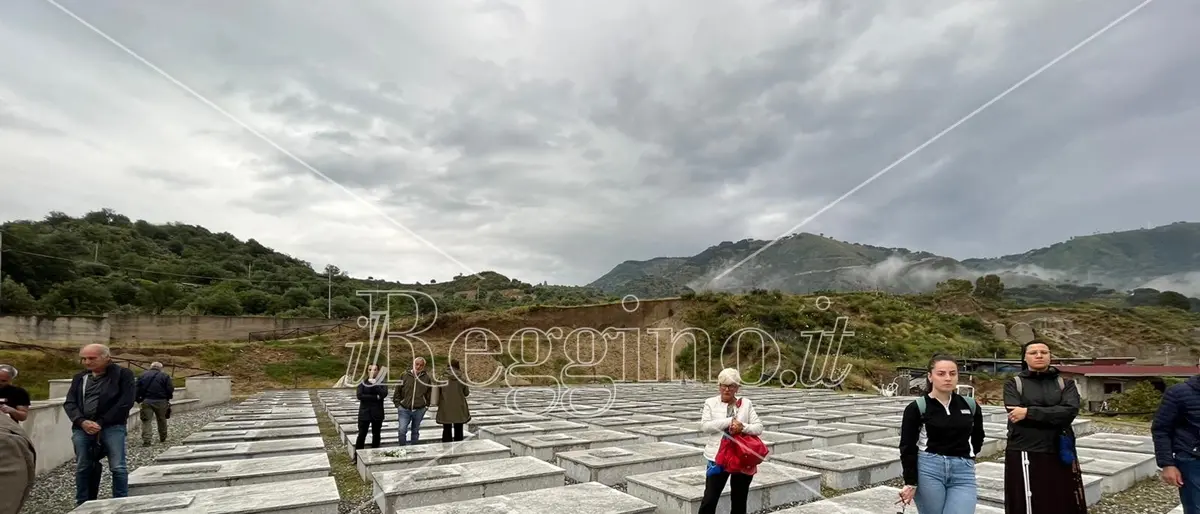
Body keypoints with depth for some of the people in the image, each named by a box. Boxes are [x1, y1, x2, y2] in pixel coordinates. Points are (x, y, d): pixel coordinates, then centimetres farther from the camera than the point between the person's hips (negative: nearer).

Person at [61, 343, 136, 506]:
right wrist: (81, 421, -10)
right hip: (82, 428, 5)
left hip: (112, 427, -5)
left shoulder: (123, 374, -2)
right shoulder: (79, 378, 16)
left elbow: (126, 402, -9)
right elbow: (69, 403, 9)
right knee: (82, 468, 9)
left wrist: (101, 423, -12)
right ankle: (82, 504, 22)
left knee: (118, 467, -7)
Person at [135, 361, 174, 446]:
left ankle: (146, 440, -11)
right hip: (161, 401, -1)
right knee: (161, 419, 13)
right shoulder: (165, 376, 0)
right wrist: (168, 397, 10)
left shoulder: (142, 376, 8)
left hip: (147, 401, 1)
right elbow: (170, 389, -7)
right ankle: (163, 438, 23)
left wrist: (138, 399, 12)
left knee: (146, 420, 1)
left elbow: (137, 389, 3)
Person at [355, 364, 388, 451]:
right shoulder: (362, 382, 0)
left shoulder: (382, 383, 1)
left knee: (376, 434, 11)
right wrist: (376, 397, -17)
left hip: (377, 413, 1)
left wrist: (374, 384, -21)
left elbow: (384, 394, -16)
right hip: (364, 412, -1)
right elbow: (359, 395, -15)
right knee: (362, 435, -2)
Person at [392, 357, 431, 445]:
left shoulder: (426, 378, 0)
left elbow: (429, 392, 8)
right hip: (404, 409, -1)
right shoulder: (404, 375, -3)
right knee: (402, 430, -9)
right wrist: (397, 403, 0)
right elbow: (398, 390, 3)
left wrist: (426, 404, 4)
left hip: (419, 410, 1)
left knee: (415, 431, 14)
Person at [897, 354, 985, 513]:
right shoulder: (917, 407, -5)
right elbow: (908, 447, -6)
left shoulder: (970, 405, 6)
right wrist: (910, 483, -9)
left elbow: (978, 436, 25)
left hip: (963, 473, 3)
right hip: (928, 470, -3)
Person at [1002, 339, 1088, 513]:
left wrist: (1029, 412, -15)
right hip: (1025, 455, -2)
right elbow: (1016, 415, -11)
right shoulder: (1014, 384, 4)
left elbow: (1070, 411, -9)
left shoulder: (1066, 384, 10)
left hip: (1061, 455, 3)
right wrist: (1054, 417, -10)